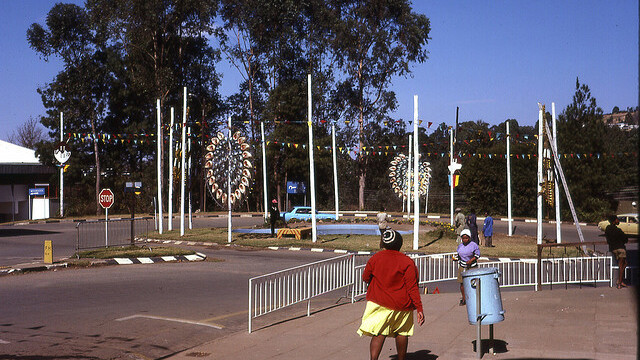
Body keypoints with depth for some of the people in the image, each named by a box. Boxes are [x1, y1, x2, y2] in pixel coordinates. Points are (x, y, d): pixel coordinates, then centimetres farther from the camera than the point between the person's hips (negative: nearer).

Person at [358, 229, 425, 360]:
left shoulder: (375, 258, -3)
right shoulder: (407, 262, -5)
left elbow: (365, 278, 10)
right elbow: (412, 287, -9)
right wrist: (419, 309, -6)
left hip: (379, 302, 0)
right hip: (402, 305, 0)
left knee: (378, 334, -3)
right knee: (402, 333, 17)